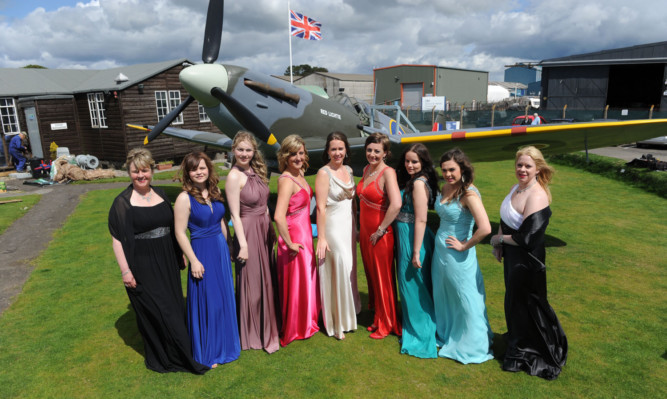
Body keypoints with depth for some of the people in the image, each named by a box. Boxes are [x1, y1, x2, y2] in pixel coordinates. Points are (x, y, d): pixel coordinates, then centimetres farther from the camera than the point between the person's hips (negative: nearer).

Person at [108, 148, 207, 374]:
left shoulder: (161, 195, 6)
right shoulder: (123, 202, -9)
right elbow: (117, 239, -10)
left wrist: (179, 255, 14)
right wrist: (125, 270, -15)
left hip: (166, 263, 6)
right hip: (142, 268, -5)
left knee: (173, 309, 14)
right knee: (155, 313, 2)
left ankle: (175, 353, 35)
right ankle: (162, 358, 21)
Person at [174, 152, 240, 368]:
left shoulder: (215, 192, 4)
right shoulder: (184, 198, -15)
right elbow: (180, 233, -14)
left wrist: (227, 249, 13)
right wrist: (194, 261, -15)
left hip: (221, 250, 6)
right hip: (202, 253, -6)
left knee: (224, 299, 17)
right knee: (206, 303, 5)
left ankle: (224, 344, 38)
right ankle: (207, 353, 25)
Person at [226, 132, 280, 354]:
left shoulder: (256, 172, 6)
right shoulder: (234, 177, -15)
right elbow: (235, 215, -16)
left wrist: (272, 231, 13)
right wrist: (243, 245, -18)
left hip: (265, 231, 8)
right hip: (248, 232, -8)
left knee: (267, 281, 19)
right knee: (251, 285, 5)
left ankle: (267, 327, 38)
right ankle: (252, 335, 24)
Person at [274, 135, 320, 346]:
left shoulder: (299, 174, 6)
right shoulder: (286, 180, -22)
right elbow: (278, 217, -32)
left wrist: (308, 232, 14)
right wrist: (289, 243, -22)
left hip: (304, 235, 9)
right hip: (295, 238, -9)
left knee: (307, 279, 22)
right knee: (296, 283, 7)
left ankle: (306, 320, 43)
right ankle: (294, 330, 28)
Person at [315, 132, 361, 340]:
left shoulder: (348, 170, 9)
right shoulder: (324, 173, -13)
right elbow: (321, 207, -18)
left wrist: (355, 227, 17)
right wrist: (321, 238, -20)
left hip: (349, 226, 7)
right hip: (333, 228, -7)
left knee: (349, 270, 16)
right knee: (337, 272, -2)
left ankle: (348, 313, 34)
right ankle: (336, 323, 14)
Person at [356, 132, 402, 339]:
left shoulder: (388, 173, -17)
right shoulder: (367, 170, 7)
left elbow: (396, 204, -31)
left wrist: (381, 230, -22)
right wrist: (361, 229, 15)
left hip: (380, 235, -8)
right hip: (365, 232, 8)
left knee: (383, 278, 7)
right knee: (372, 276, 19)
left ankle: (387, 324, 26)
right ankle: (377, 318, 37)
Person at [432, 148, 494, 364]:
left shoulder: (469, 194, -23)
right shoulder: (446, 187, 2)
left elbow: (485, 228, -34)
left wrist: (464, 246, -21)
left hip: (457, 256, -8)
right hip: (440, 250, 8)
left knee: (466, 300, 9)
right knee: (443, 296, 23)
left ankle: (474, 346, 30)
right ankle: (446, 336, 44)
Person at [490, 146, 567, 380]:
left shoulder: (536, 197, -26)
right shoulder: (517, 187, 1)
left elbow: (525, 238, -27)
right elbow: (504, 219, 14)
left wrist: (499, 239, -12)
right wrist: (499, 245, 5)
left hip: (526, 261, -8)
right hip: (512, 256, 9)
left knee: (523, 304, 9)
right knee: (515, 301, 23)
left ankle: (524, 352, 31)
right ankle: (518, 343, 45)